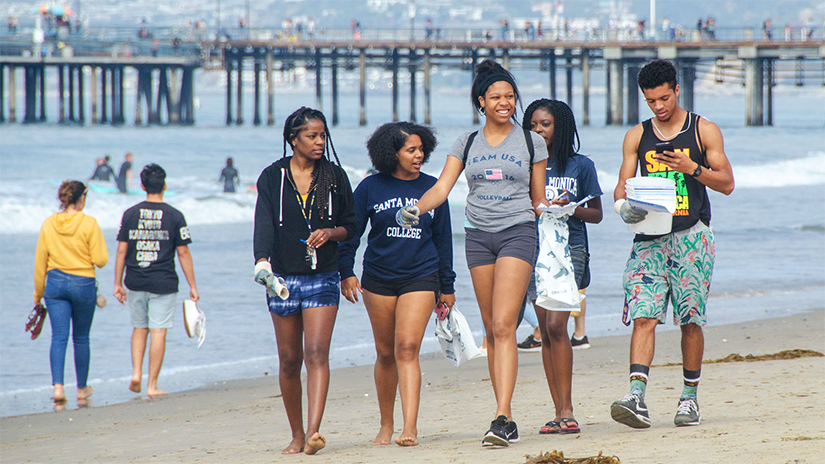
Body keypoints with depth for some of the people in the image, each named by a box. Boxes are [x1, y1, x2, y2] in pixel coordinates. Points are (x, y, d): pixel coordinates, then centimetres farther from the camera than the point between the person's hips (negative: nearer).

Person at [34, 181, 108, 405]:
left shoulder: (49, 224, 0)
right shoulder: (89, 224, -10)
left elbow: (40, 263, 4)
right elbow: (100, 260, -9)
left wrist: (38, 294, 13)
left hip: (55, 284, 2)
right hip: (83, 284, -2)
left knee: (59, 337, -1)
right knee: (81, 338, 12)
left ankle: (58, 386, -20)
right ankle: (82, 389, 24)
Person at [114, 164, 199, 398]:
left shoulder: (130, 214, 1)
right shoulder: (175, 216, -5)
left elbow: (122, 251, 2)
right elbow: (183, 253, -3)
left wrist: (118, 283, 10)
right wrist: (192, 286, 3)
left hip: (135, 282, 2)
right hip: (163, 284, -2)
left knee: (139, 328, 19)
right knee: (158, 332, 1)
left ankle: (136, 373, 6)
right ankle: (152, 385, 1)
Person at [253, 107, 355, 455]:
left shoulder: (334, 176, 6)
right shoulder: (273, 177, 3)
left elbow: (352, 226, 12)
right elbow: (264, 224, -8)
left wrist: (330, 233, -10)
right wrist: (262, 261, -25)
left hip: (322, 278, -1)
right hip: (283, 277, 1)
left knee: (316, 353, -15)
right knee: (289, 360, 6)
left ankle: (313, 432, -26)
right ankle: (296, 435, 20)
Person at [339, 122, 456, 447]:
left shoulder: (432, 189, 5)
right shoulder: (371, 188, 1)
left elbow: (443, 238, 11)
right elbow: (351, 232, 6)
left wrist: (447, 286, 12)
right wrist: (346, 272, -3)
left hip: (420, 277, -1)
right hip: (378, 279, 1)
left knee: (407, 348, -15)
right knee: (385, 353, 8)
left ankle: (410, 427, -21)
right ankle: (386, 426, 22)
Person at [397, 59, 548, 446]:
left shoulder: (531, 142, 6)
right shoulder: (466, 145, 11)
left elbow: (539, 200, 10)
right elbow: (442, 187, 1)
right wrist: (416, 208, -17)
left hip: (518, 231, -4)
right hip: (478, 235, 4)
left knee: (504, 326, -16)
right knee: (492, 330, 5)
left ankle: (502, 417, -23)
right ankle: (508, 420, 10)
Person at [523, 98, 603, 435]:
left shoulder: (580, 166, 4)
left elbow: (596, 214, 8)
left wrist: (571, 208, -10)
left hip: (569, 247, -3)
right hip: (534, 249, 3)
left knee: (556, 325, -16)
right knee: (546, 331, 2)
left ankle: (566, 410, -15)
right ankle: (559, 411, 5)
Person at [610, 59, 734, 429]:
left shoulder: (703, 131, 6)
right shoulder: (637, 137, 12)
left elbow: (726, 183, 4)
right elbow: (622, 185, 10)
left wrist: (692, 168, -13)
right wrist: (623, 204, -13)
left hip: (691, 236, -2)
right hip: (649, 238, 2)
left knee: (690, 321, 0)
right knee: (643, 316, -12)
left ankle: (689, 398, 13)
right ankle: (637, 398, -21)